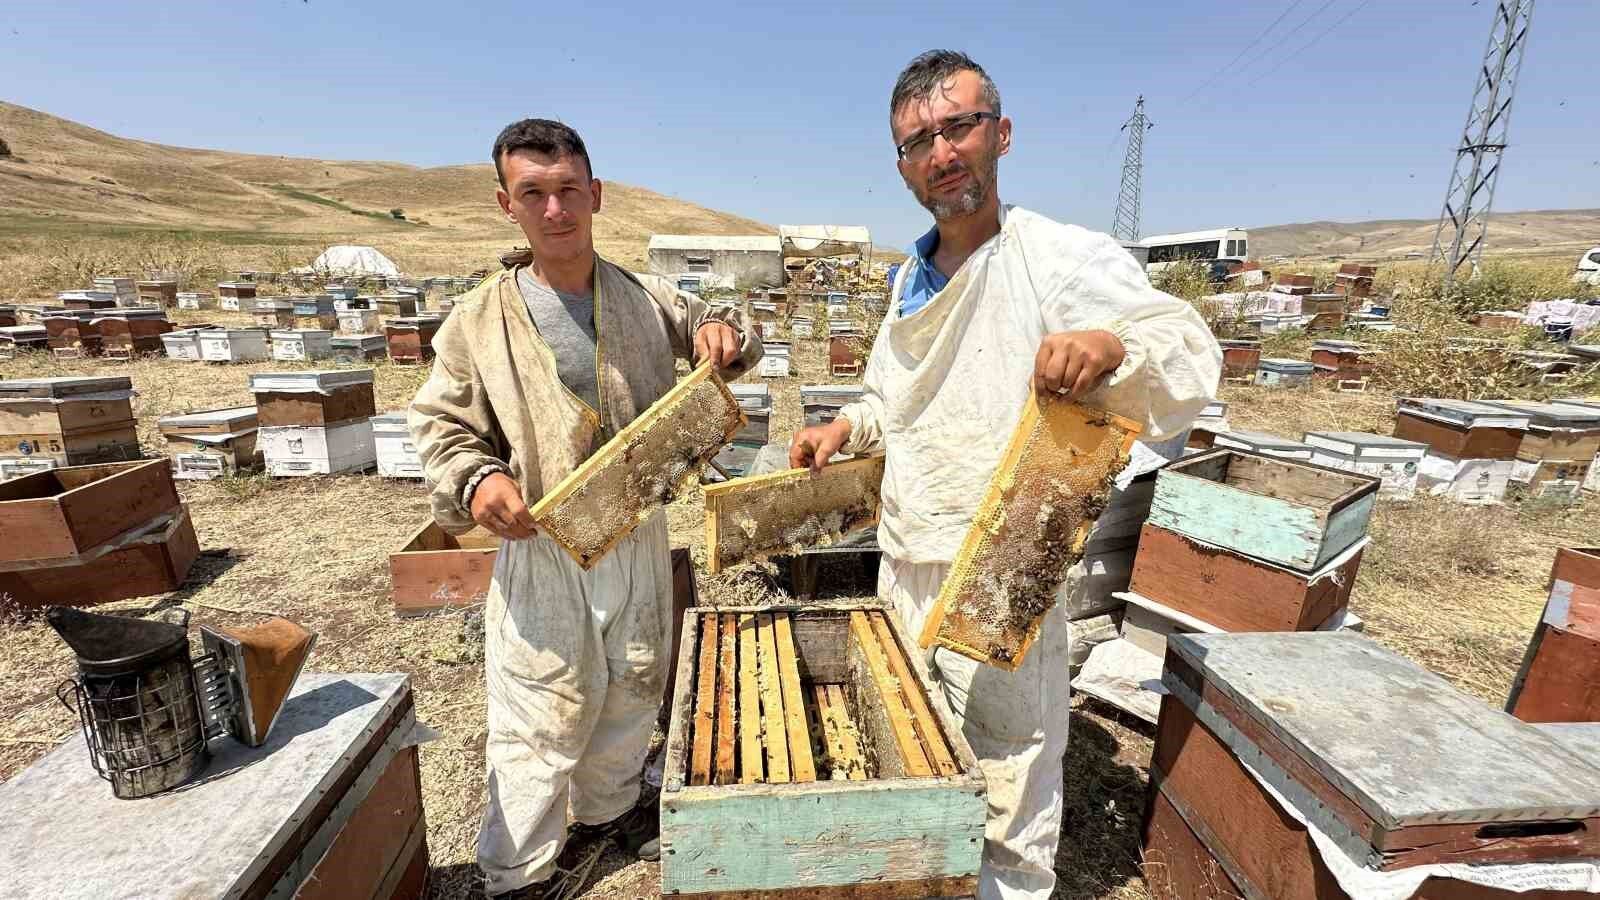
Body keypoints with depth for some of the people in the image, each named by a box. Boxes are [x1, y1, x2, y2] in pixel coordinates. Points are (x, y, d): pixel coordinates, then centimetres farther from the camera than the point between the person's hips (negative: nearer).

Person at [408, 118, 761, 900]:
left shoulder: (647, 300, 0)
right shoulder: (480, 321, -7)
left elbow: (714, 328, 15)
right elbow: (440, 425, -1)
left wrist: (725, 335, -10)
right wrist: (475, 479, -22)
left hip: (640, 538, 4)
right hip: (544, 551, -3)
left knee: (633, 691, 22)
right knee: (539, 718, 7)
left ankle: (608, 804, 49)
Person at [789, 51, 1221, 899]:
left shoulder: (1065, 258, -12)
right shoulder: (912, 278, 11)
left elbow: (1192, 356, -19)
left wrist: (1111, 345, -39)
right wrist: (847, 426, 6)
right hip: (904, 567, 8)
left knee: (1010, 783, 9)